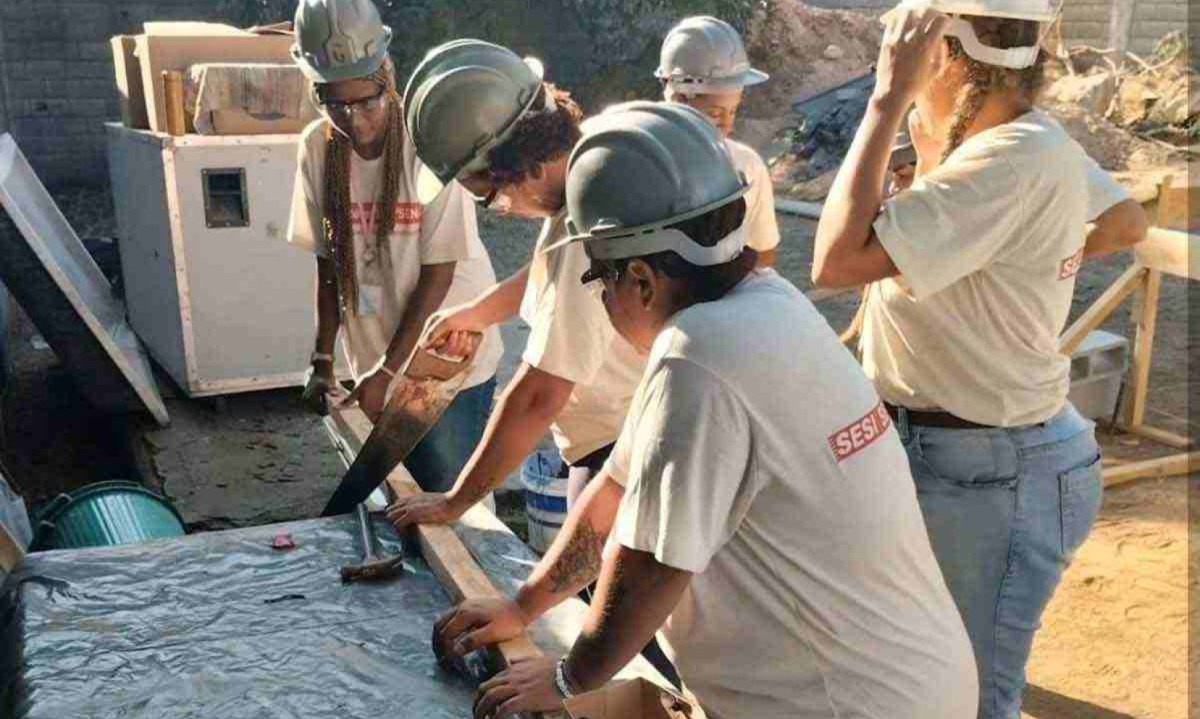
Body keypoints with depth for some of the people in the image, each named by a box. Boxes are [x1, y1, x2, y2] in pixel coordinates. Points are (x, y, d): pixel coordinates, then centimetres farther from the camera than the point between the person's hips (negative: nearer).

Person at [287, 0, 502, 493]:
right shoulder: (317, 148, -6)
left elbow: (437, 275, -16)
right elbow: (328, 264, 1)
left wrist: (386, 371, -15)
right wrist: (323, 360, -2)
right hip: (376, 366, 4)